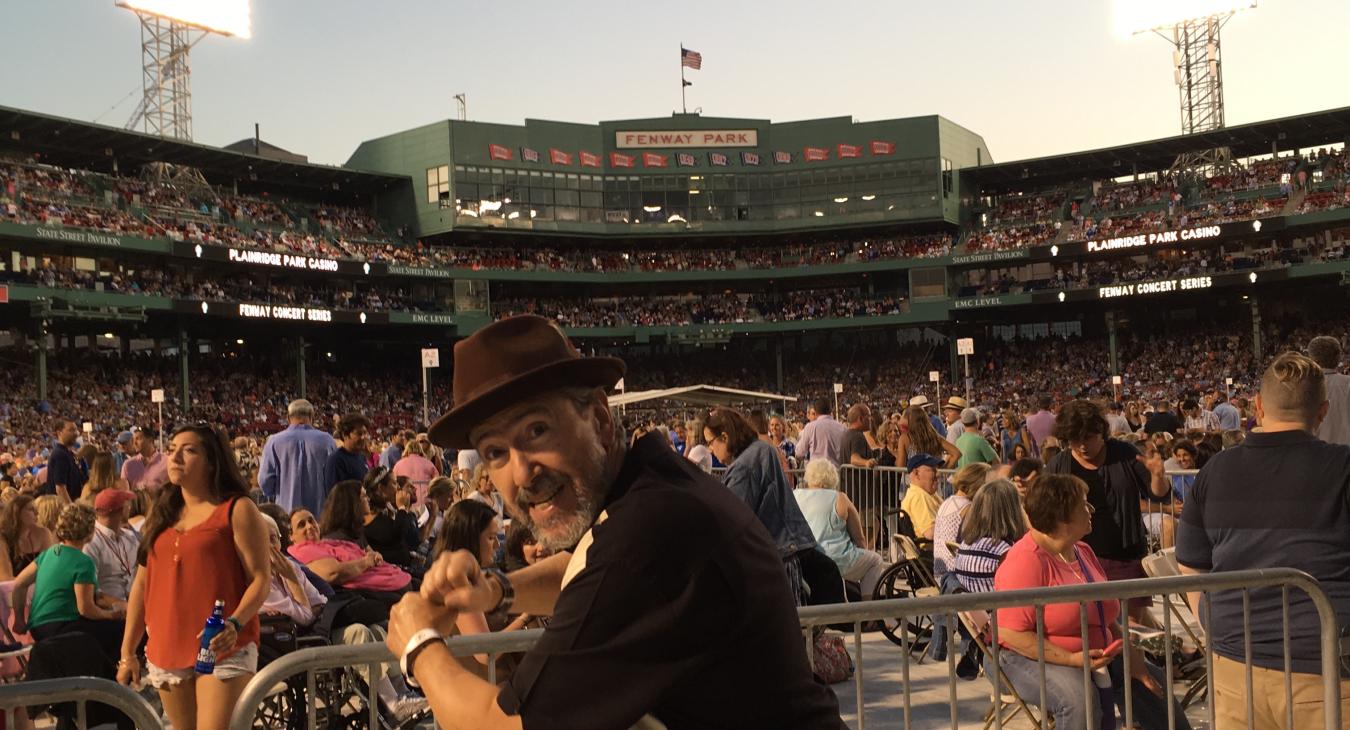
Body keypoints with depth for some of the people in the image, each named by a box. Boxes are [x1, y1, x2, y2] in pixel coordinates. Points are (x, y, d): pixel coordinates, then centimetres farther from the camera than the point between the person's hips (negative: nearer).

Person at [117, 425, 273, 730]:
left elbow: (261, 578, -9)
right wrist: (127, 652, 14)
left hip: (222, 649, -6)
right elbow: (142, 584, 16)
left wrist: (235, 623, -25)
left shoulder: (237, 510, -4)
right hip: (167, 651, 6)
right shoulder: (162, 514, 15)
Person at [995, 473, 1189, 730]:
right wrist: (1071, 659, -27)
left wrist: (1128, 652, 1)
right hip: (1036, 659, -9)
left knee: (1154, 683, 12)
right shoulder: (1027, 561, -22)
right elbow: (1011, 634, -26)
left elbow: (1105, 615, 17)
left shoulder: (1083, 551, 9)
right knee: (1081, 698, -34)